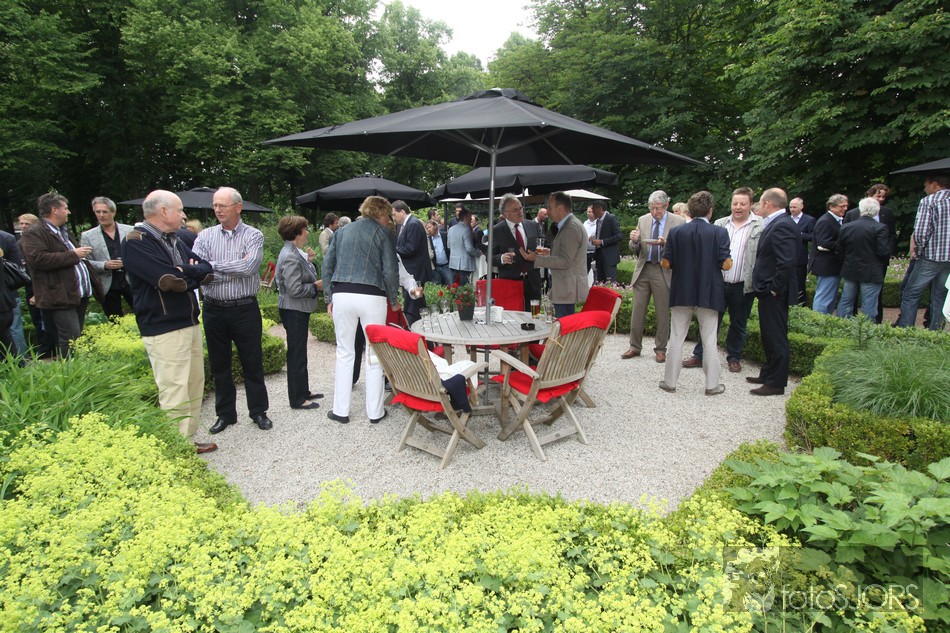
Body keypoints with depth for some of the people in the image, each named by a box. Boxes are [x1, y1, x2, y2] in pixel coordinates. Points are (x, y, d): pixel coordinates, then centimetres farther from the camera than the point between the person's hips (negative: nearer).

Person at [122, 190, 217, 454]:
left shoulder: (174, 240, 15)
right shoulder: (136, 243, -12)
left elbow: (207, 270, 7)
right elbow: (171, 281, -22)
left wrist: (183, 273, -11)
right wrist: (193, 272, -3)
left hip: (190, 323, 9)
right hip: (164, 330, -9)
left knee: (194, 386, 14)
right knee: (175, 395, -7)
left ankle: (189, 440, 25)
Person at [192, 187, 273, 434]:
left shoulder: (253, 236, -2)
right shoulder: (205, 236, 4)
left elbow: (249, 267, -19)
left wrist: (212, 265, -14)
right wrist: (236, 270, -21)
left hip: (245, 309, -2)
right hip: (214, 309, 3)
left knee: (252, 363, 7)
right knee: (219, 365, 12)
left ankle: (258, 411, 22)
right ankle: (225, 414, 27)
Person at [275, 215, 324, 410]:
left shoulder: (295, 252, 8)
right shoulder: (290, 257, -21)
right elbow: (295, 289, -25)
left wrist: (308, 260, 6)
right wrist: (316, 285, -12)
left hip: (298, 310, 10)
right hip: (293, 311, -10)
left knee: (299, 352, 18)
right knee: (296, 354, 0)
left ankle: (303, 391, 31)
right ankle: (297, 399, 10)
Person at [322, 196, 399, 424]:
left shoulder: (342, 231, 17)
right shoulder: (383, 232, 4)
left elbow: (327, 265, 13)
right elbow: (390, 270, -3)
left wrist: (329, 298, 16)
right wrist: (393, 299, 9)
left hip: (342, 295, 4)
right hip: (372, 297, -3)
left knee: (344, 352, 11)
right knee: (374, 354, 5)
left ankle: (340, 410, 14)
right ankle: (374, 411, 11)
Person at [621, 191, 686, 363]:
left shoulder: (678, 222, -3)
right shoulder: (642, 220, 7)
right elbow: (634, 250, 9)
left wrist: (665, 244, -24)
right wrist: (634, 241, -13)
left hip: (664, 271, -3)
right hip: (643, 270, 3)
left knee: (663, 313, 5)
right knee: (637, 310, 6)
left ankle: (661, 349, 19)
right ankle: (635, 346, 19)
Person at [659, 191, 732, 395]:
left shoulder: (676, 232, -4)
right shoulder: (719, 232, -8)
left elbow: (666, 263, -4)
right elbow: (726, 264, -12)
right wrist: (729, 261, 11)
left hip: (681, 293, 1)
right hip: (709, 294, -1)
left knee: (676, 338, 10)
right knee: (709, 340, 9)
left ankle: (670, 381, 15)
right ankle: (712, 384, 15)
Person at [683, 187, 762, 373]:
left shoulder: (760, 226, -3)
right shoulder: (719, 224, 8)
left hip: (743, 285, -2)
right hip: (718, 282, 2)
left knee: (738, 324, 12)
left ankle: (734, 358, 26)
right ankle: (699, 355, 17)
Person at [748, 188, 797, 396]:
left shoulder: (782, 226, -19)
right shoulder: (776, 223, 13)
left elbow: (787, 262, -27)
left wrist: (774, 289, -21)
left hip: (774, 294, -10)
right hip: (768, 292, 10)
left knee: (776, 338, -1)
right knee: (770, 336, 20)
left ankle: (776, 383, 8)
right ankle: (768, 374, 33)